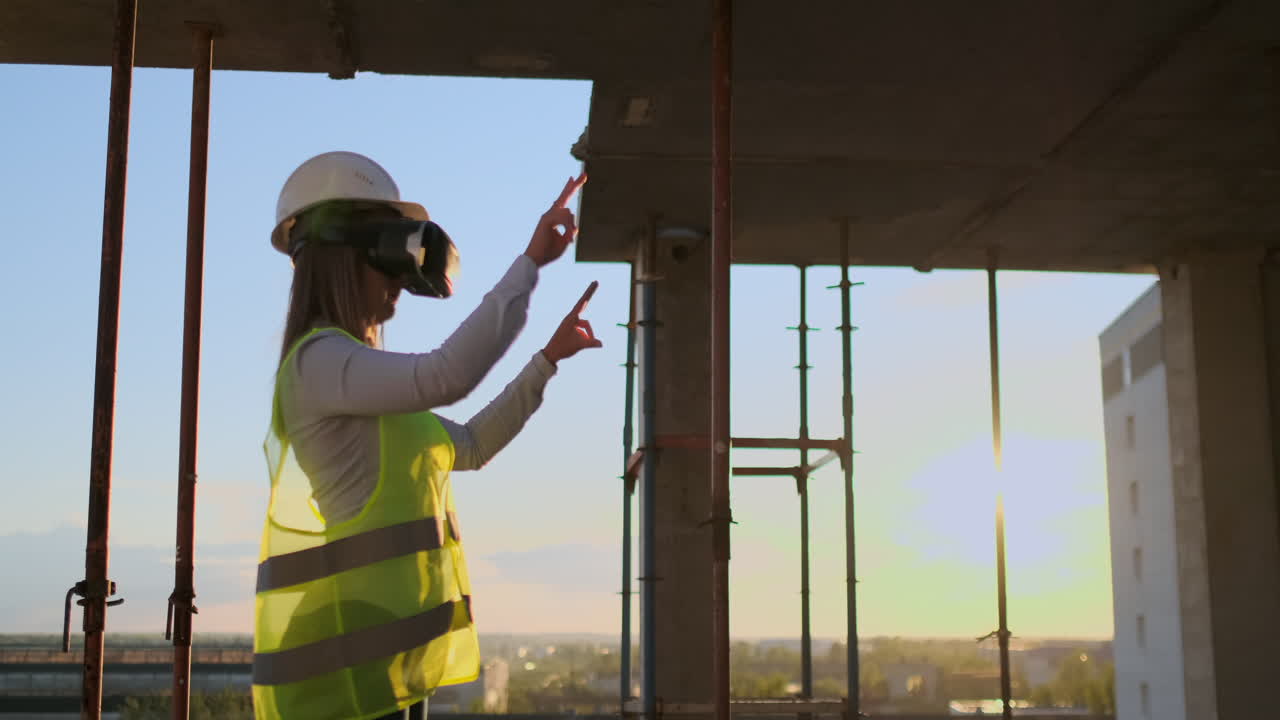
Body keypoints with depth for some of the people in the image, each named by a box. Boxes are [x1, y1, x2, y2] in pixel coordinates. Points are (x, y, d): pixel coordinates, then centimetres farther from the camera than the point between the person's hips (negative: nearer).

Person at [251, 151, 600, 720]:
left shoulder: (354, 377, 19)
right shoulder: (319, 361, -12)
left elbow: (471, 447, 26)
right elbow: (447, 375, -28)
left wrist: (549, 358, 21)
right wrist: (531, 261, -23)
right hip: (343, 660, -10)